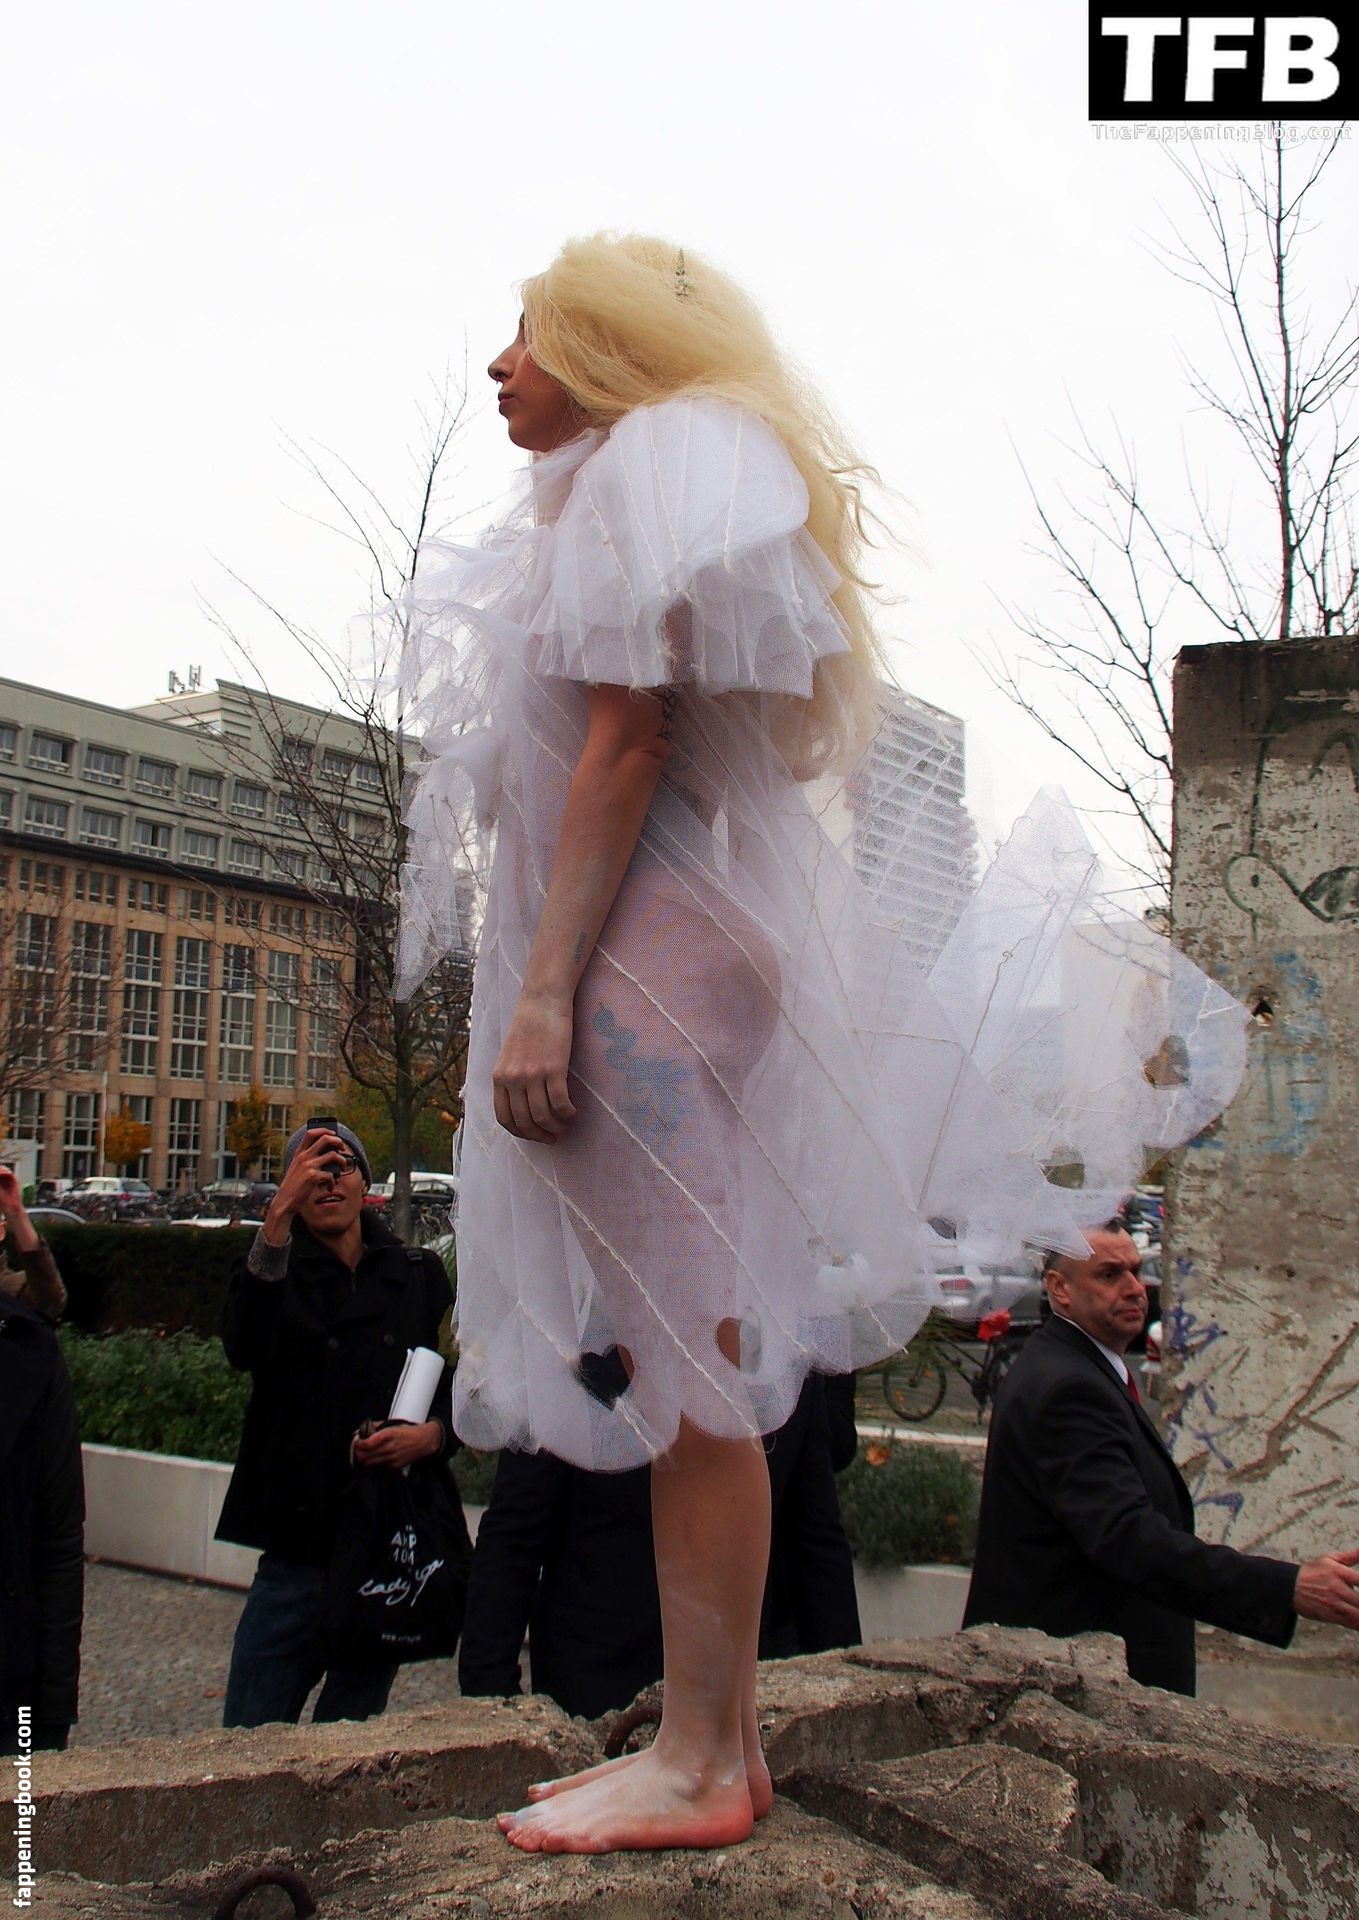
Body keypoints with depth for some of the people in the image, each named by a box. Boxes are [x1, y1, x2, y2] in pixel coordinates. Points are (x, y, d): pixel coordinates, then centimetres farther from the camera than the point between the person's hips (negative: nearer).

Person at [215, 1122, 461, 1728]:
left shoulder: (418, 1274, 8)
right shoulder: (279, 1271, 5)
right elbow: (243, 1348, -18)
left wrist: (432, 1435, -11)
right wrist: (278, 1216, -26)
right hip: (297, 1545, -1)